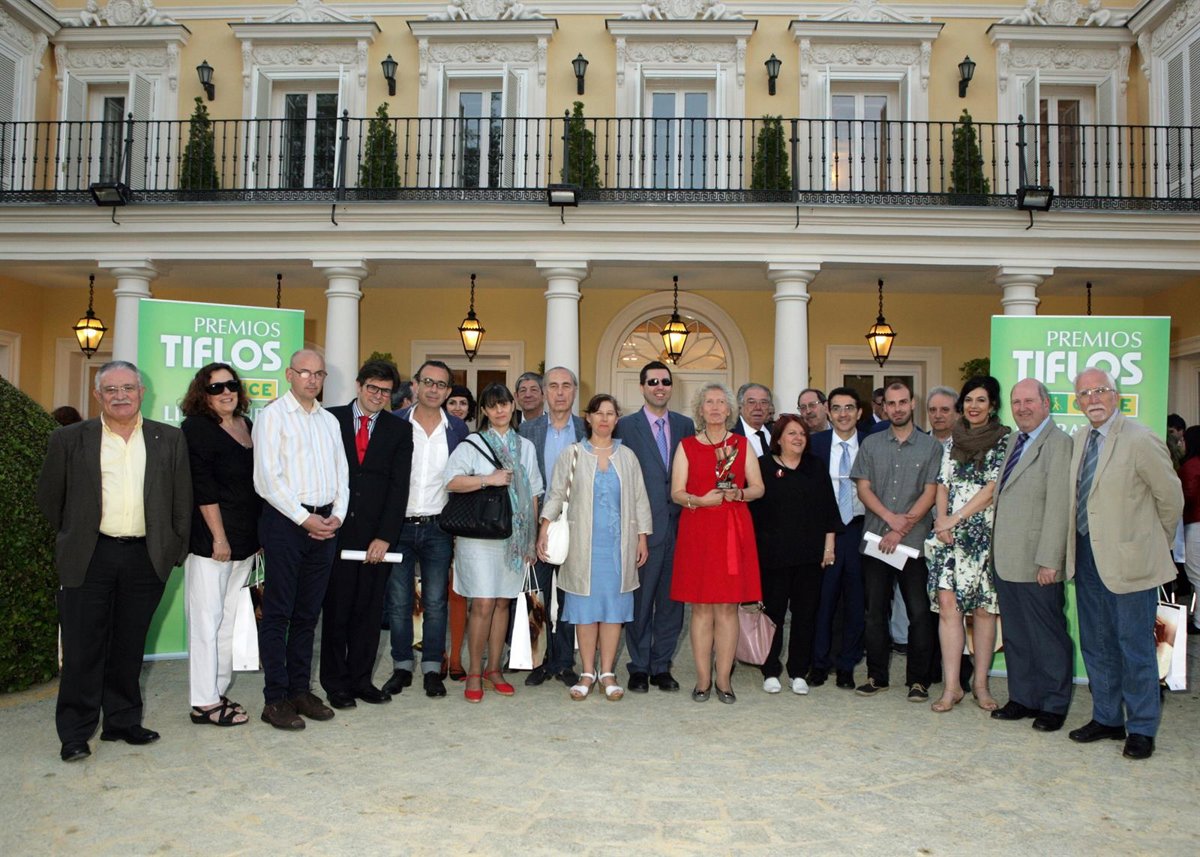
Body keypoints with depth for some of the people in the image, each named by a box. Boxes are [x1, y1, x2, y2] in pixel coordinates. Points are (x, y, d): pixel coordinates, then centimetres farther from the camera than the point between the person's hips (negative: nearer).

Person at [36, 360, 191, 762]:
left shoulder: (170, 440, 5)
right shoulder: (69, 439, 1)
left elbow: (182, 502, 8)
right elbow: (49, 498, 9)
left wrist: (175, 550, 6)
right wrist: (73, 537, 11)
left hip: (145, 559, 1)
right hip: (89, 559, -1)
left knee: (129, 648, 12)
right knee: (82, 649, 4)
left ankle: (123, 722, 25)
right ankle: (75, 733, 17)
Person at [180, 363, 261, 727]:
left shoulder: (247, 426, 12)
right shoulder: (197, 428, -8)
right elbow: (203, 488, -14)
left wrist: (260, 534, 13)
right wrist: (219, 537, -17)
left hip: (245, 540, 7)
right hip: (209, 541, -7)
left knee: (229, 619, 12)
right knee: (206, 619, -2)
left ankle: (217, 691, 22)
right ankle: (204, 702, 5)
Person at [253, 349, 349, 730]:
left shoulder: (330, 421, 16)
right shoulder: (273, 415, -3)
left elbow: (342, 474, 15)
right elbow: (267, 478, -11)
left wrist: (337, 515, -1)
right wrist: (305, 519, -13)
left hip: (325, 524, 6)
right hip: (285, 522, -6)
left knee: (307, 613, 11)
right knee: (277, 613, -1)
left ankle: (300, 689, 19)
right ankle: (276, 699, 6)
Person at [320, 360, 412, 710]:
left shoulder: (399, 429, 7)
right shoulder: (331, 419, 5)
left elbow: (399, 485, 1)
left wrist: (385, 536, -8)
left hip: (377, 535, 1)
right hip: (336, 529, -1)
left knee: (369, 609, 7)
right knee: (336, 608, 6)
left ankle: (361, 678, 20)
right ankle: (335, 682, 18)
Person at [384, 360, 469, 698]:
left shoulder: (458, 429, 4)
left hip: (438, 528, 0)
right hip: (398, 526, 0)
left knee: (435, 602, 4)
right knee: (398, 602, 6)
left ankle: (432, 670, 16)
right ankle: (402, 667, 20)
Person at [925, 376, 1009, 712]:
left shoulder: (1004, 440, 0)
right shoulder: (954, 440, 14)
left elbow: (992, 489, -8)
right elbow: (943, 484, 11)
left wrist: (956, 518, -11)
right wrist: (941, 521, -4)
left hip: (984, 533, -3)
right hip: (949, 534, 3)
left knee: (983, 609, 3)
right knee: (948, 604, -6)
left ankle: (980, 684, 15)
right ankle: (951, 687, -2)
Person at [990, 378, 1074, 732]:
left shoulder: (1059, 443, -12)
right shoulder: (1013, 441, 15)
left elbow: (1058, 507, -17)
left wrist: (1048, 560, -19)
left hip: (1036, 564, -8)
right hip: (1006, 559, 8)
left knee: (1047, 636, 5)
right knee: (1015, 635, 15)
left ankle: (1054, 706, 19)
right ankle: (1022, 698, 27)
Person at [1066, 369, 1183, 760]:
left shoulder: (1141, 440, -14)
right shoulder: (1079, 440, 7)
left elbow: (1171, 497, -6)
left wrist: (1155, 543, 6)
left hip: (1129, 559, -7)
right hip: (1088, 557, 7)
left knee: (1135, 647, 4)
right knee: (1096, 644, 16)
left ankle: (1141, 729, 19)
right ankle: (1107, 718, 30)